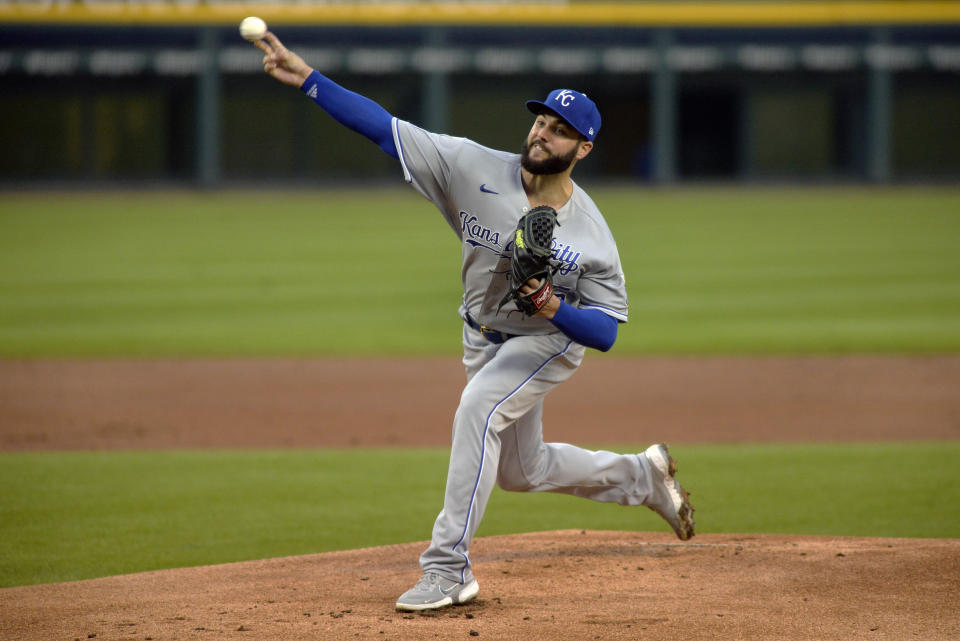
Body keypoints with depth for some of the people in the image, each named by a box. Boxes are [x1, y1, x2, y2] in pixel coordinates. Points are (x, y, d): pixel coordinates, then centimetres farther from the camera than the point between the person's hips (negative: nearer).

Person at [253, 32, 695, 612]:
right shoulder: (476, 169, -20)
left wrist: (555, 309, -40)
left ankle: (449, 568, -31)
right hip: (485, 339, 6)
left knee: (478, 407, -33)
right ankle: (642, 476, 46)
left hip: (552, 340, -6)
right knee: (521, 471, 19)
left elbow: (606, 333, -20)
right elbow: (386, 128, -22)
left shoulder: (591, 237, -25)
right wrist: (308, 80, -30)